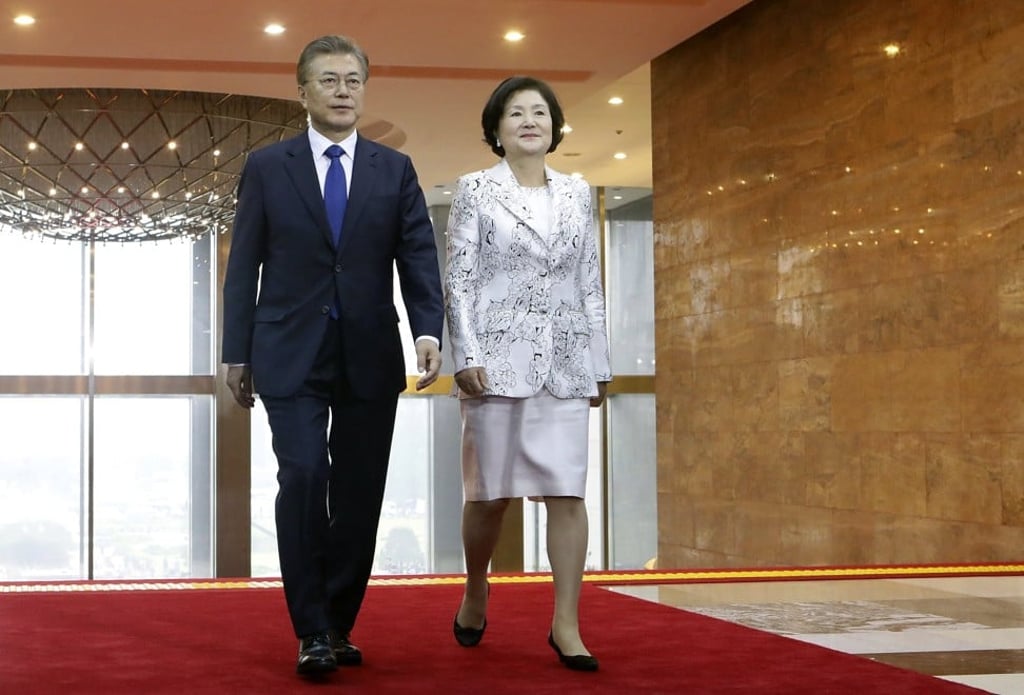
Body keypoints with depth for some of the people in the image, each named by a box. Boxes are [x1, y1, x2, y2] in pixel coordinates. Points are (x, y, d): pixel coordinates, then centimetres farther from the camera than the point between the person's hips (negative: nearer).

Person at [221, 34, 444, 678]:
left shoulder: (395, 170, 8)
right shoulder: (267, 167, 5)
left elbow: (419, 258, 0)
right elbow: (244, 267, 4)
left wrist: (429, 331, -16)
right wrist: (238, 353, 0)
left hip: (370, 357, 2)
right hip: (292, 356, -2)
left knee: (359, 495, 5)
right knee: (303, 479, -13)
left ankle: (338, 626, 18)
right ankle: (312, 631, -4)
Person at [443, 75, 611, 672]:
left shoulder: (577, 193, 12)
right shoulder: (476, 190, 2)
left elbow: (590, 282, 13)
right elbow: (459, 279, -3)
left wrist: (599, 362, 10)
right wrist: (466, 355, -12)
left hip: (565, 360, 3)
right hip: (498, 355, -3)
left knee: (568, 490, -3)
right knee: (491, 490, 4)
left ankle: (567, 624, 2)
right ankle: (476, 593, 29)